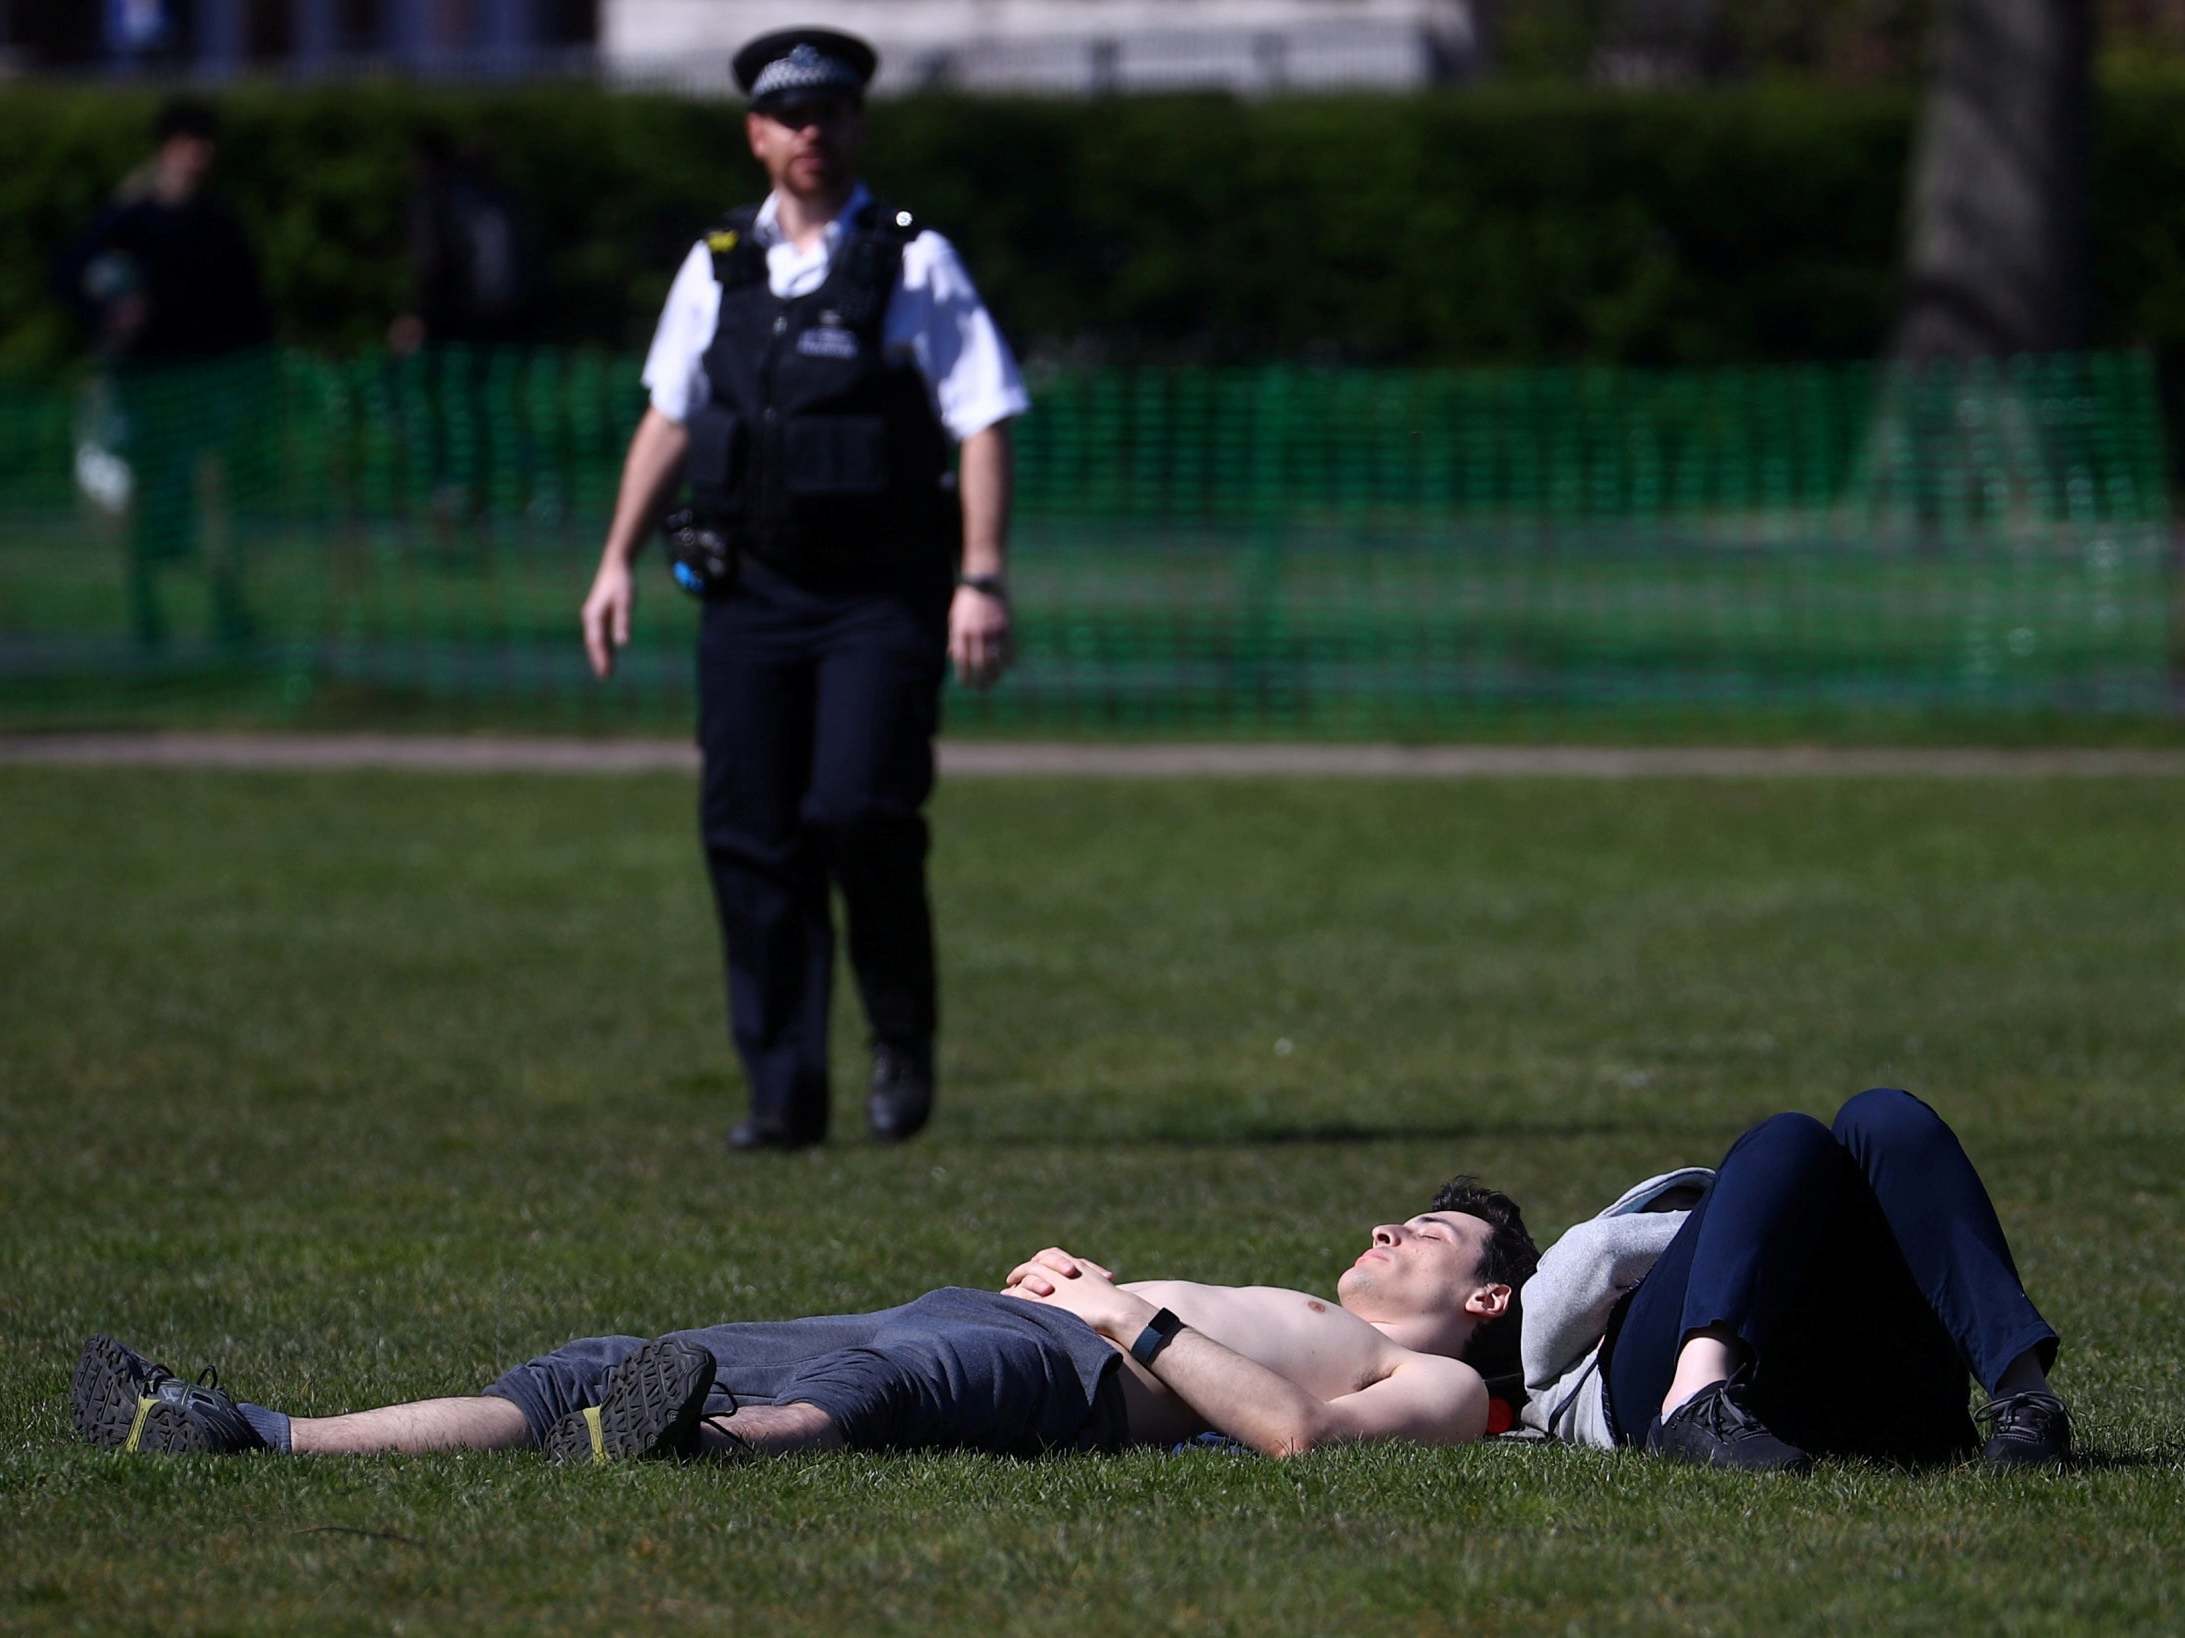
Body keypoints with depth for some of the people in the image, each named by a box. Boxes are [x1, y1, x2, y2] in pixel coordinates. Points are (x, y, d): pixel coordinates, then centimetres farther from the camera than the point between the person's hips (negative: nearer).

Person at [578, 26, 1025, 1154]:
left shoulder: (914, 265, 0)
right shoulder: (716, 267, 11)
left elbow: (984, 424, -4)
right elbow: (668, 418, 20)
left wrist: (981, 577, -13)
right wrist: (618, 560, 14)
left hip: (882, 595, -4)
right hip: (750, 592, 4)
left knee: (859, 810, -17)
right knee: (749, 836, -1)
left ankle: (903, 1037, 7)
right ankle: (784, 1093, 6)